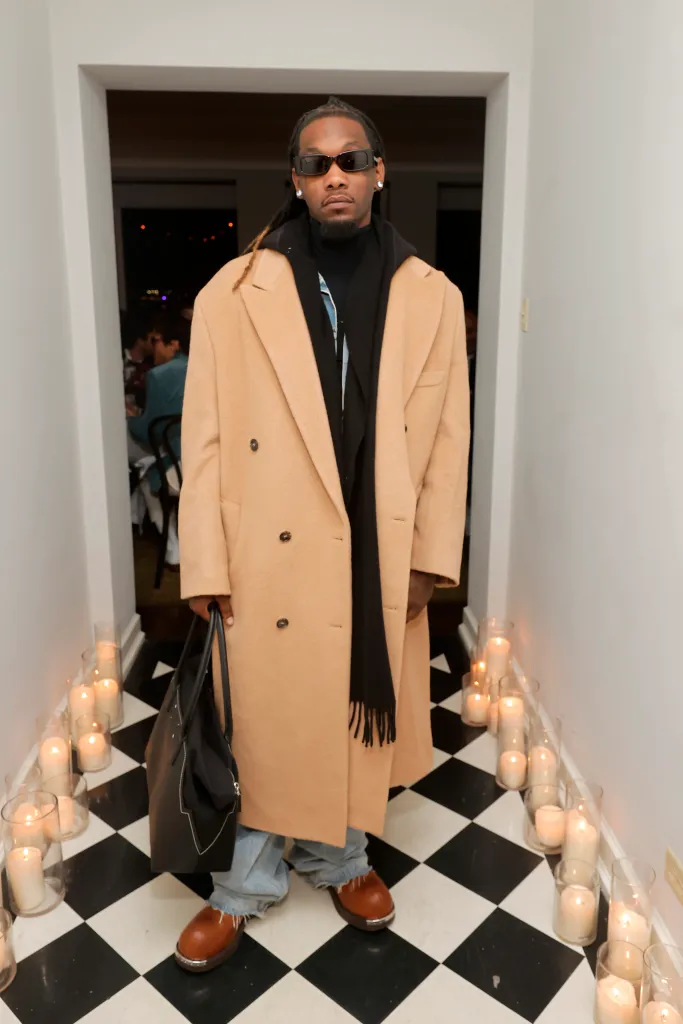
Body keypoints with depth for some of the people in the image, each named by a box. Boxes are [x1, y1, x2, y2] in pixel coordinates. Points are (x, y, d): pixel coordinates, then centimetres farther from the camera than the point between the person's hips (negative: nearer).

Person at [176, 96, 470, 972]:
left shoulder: (431, 297, 3)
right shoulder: (233, 293, -2)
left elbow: (447, 437, 3)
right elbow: (206, 437, -3)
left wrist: (429, 556, -2)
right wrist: (205, 564, -6)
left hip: (378, 556, 2)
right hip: (270, 554, -1)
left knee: (360, 718, 16)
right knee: (263, 720, 11)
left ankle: (338, 861, 42)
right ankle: (249, 884, 35)